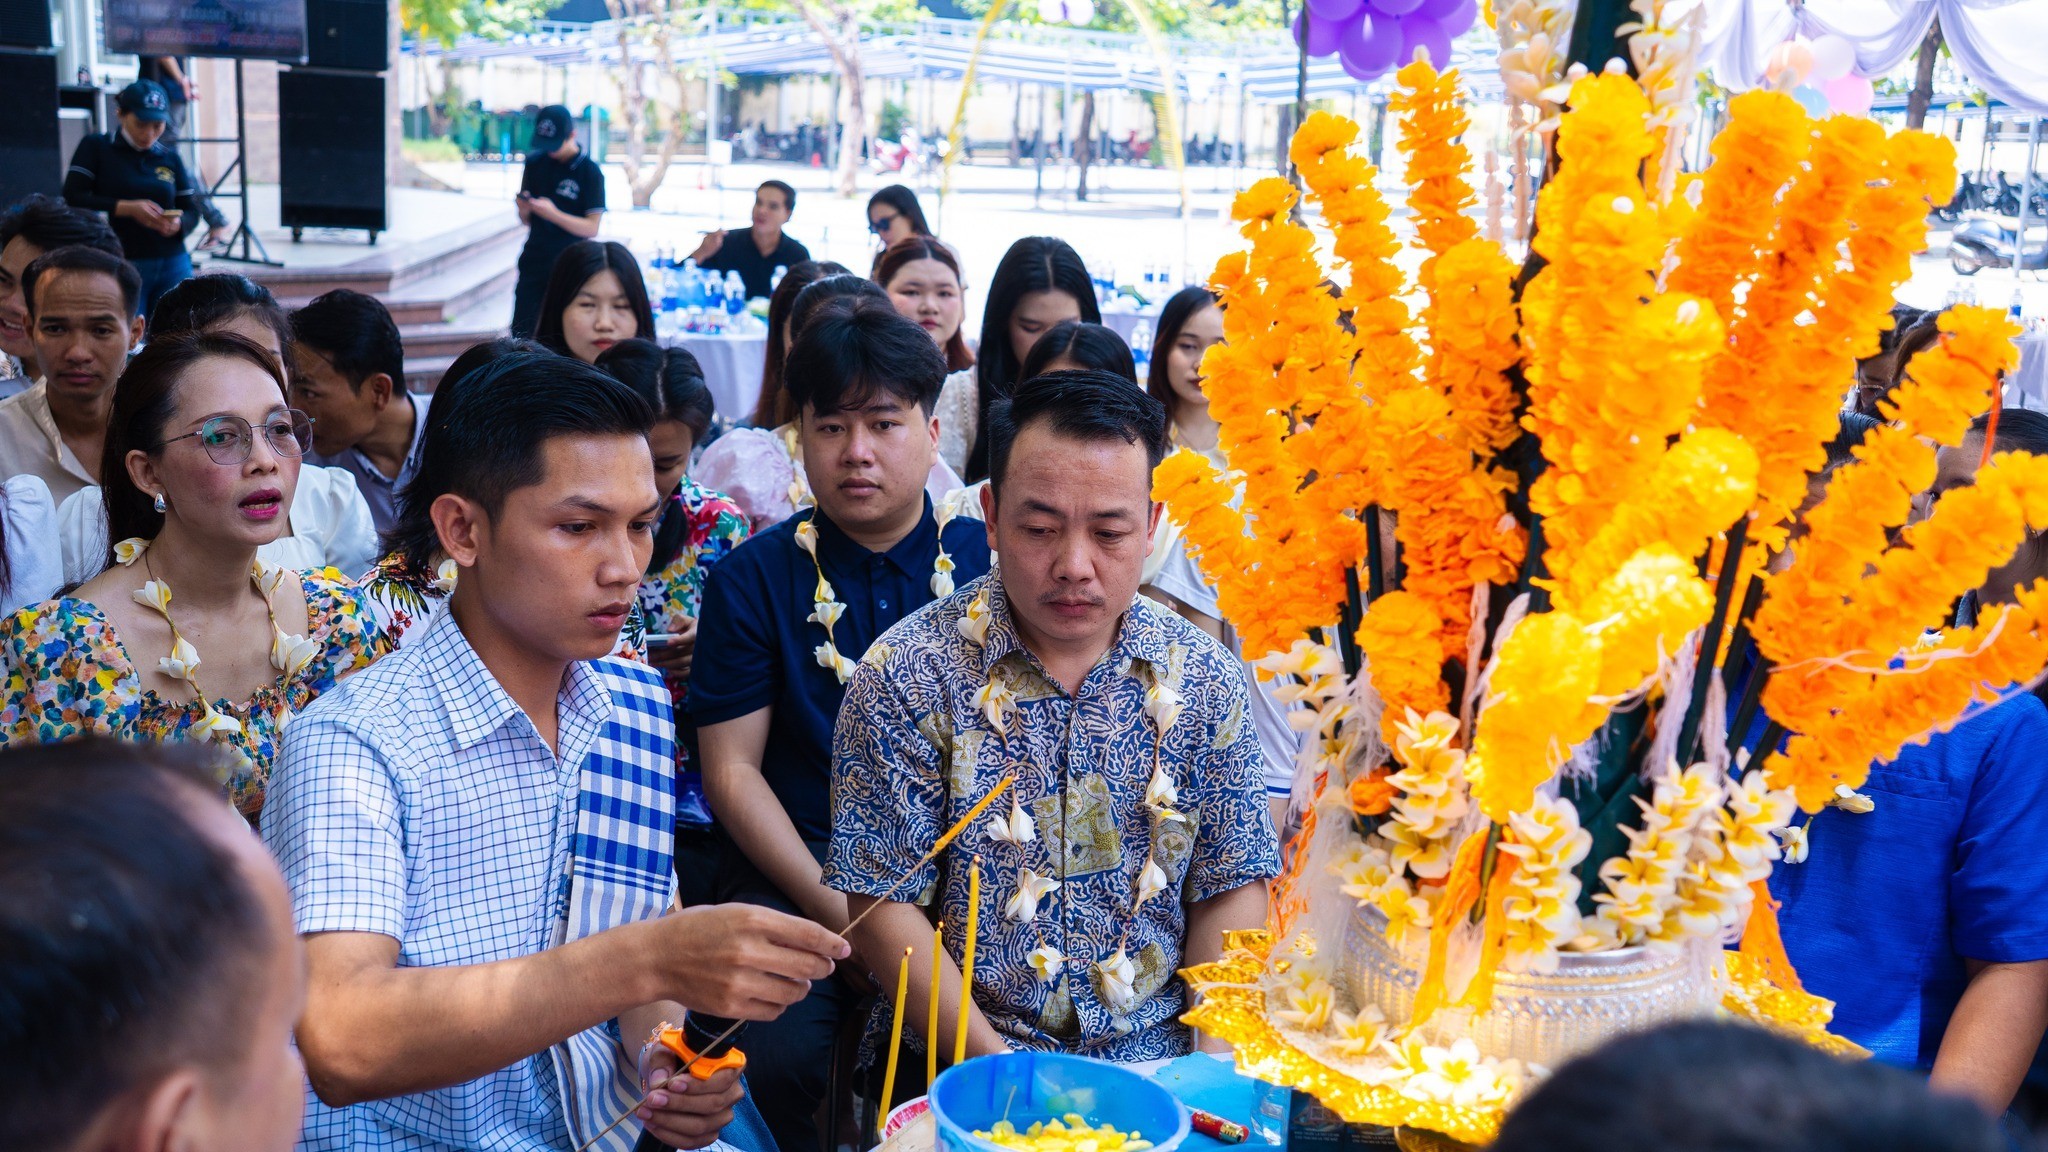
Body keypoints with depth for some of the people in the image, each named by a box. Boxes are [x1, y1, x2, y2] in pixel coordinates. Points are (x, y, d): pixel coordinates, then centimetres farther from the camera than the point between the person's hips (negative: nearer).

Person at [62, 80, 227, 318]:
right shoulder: (96, 147, 3)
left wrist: (178, 224, -12)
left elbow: (192, 210, 12)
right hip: (119, 267, -3)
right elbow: (72, 199, -6)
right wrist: (127, 208, -18)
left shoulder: (170, 158, 13)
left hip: (172, 266, 3)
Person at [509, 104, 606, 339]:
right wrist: (524, 208, -11)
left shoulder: (590, 172, -6)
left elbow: (592, 228, -10)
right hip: (533, 262, 4)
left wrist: (553, 214, -22)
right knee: (521, 334, 1)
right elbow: (526, 220, 13)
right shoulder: (535, 163, 7)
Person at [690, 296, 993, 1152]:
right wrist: (841, 913, -11)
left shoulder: (991, 566, 6)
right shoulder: (751, 578, 3)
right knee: (779, 1059, -26)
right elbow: (733, 770, 0)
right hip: (797, 875, 0)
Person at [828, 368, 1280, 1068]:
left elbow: (1232, 892, 7)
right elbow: (883, 904, -7)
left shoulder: (1203, 681, 3)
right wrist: (1001, 1071, -15)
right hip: (960, 1060, -3)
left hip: (1157, 1055, 3)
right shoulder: (907, 678, -7)